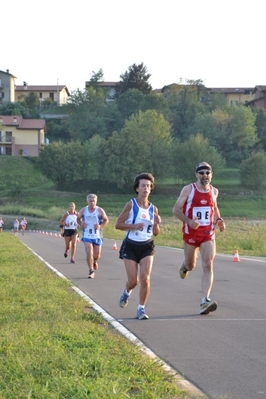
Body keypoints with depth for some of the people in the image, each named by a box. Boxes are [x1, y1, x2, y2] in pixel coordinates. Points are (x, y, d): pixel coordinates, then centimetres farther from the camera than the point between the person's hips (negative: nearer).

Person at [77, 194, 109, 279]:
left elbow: (106, 220, 4)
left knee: (97, 255, 7)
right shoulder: (83, 210, 0)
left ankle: (94, 261, 44)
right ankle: (91, 271, -4)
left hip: (97, 236, 0)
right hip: (87, 236, 0)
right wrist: (81, 224, -6)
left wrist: (100, 226, -13)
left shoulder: (100, 210, -4)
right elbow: (78, 218, 15)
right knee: (89, 252, -15)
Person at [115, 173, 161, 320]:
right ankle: (126, 292, 36)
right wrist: (134, 226, -19)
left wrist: (156, 224, -9)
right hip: (131, 246, -2)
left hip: (147, 246, 2)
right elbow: (118, 224, -6)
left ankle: (141, 309, 1)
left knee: (145, 278, -12)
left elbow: (155, 233, 12)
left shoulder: (153, 209, 4)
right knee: (133, 281, 0)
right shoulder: (131, 205, -6)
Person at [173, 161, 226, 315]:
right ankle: (185, 264, 54)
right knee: (191, 266, 13)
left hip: (208, 234, 2)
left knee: (208, 266, -13)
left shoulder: (214, 191, 5)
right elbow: (176, 209, -7)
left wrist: (219, 220, 3)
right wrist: (189, 221, -22)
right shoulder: (188, 189, -8)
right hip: (191, 233, -2)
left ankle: (205, 301, -17)